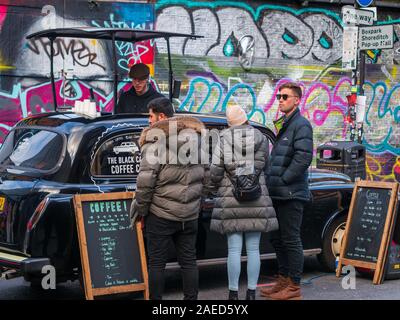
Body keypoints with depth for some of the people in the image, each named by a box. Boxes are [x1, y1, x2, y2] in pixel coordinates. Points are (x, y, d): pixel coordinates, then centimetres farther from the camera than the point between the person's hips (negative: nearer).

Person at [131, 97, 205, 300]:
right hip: (190, 213, 6)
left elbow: (146, 177, -16)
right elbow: (204, 174, 12)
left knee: (157, 262, 3)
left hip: (161, 213, -6)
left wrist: (140, 208, -6)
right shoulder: (196, 135, 9)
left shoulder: (155, 137, -12)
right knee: (188, 260, 12)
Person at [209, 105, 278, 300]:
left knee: (234, 249, 2)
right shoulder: (260, 138, 1)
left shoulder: (224, 139, -2)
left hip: (230, 200, -1)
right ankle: (251, 293, 10)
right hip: (256, 199, 1)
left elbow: (215, 172, -5)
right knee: (253, 249, 6)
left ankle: (233, 293, 5)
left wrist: (220, 185, 15)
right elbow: (264, 166, 0)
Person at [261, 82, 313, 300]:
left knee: (291, 239, -4)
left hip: (291, 193, -9)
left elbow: (303, 158, -20)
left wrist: (282, 180, -16)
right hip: (278, 193, 9)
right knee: (278, 239, 15)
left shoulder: (301, 125, -10)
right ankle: (283, 280, 26)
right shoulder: (282, 124, 17)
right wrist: (271, 181, 11)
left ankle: (294, 287, 3)